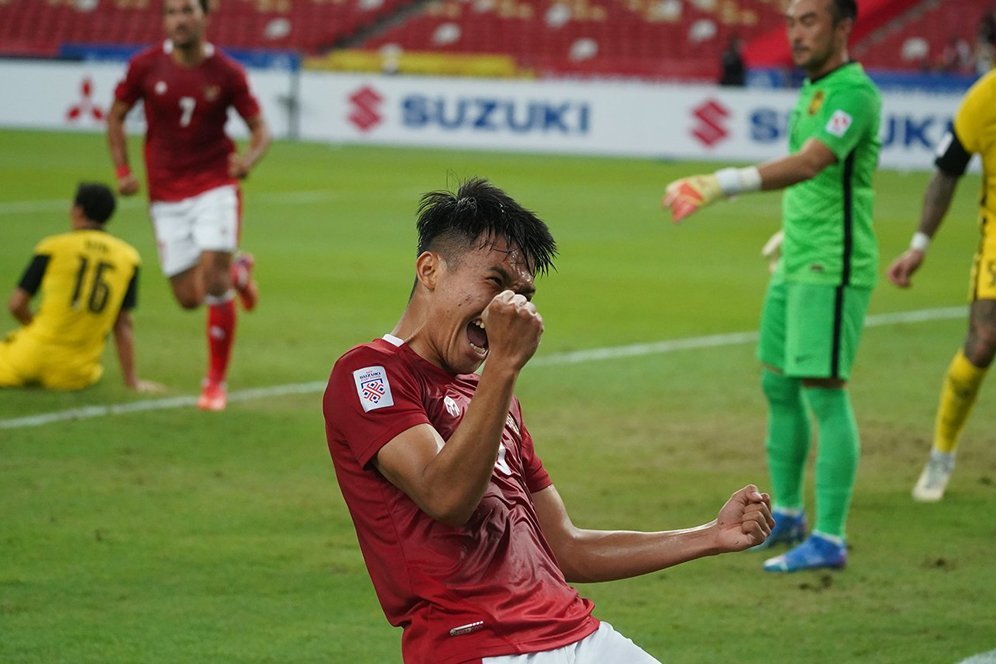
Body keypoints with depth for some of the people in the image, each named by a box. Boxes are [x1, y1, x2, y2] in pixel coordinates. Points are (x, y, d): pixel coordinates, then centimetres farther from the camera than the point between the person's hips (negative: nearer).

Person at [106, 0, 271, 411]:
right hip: (167, 195, 2)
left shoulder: (227, 73, -6)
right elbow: (115, 116, 11)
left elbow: (260, 129, 1)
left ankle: (216, 382, 1)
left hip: (216, 187, -2)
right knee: (188, 298, 0)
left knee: (213, 277, -16)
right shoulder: (145, 67, -3)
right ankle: (238, 272, 37)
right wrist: (122, 171, 0)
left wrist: (249, 159, -21)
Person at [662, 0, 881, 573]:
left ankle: (829, 539, -8)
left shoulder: (854, 92, -17)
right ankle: (786, 515, 29)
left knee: (823, 391, -10)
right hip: (797, 264, 10)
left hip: (833, 267, -10)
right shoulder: (813, 89, 14)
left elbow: (808, 164, -32)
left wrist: (724, 184, -41)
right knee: (778, 385, 15)